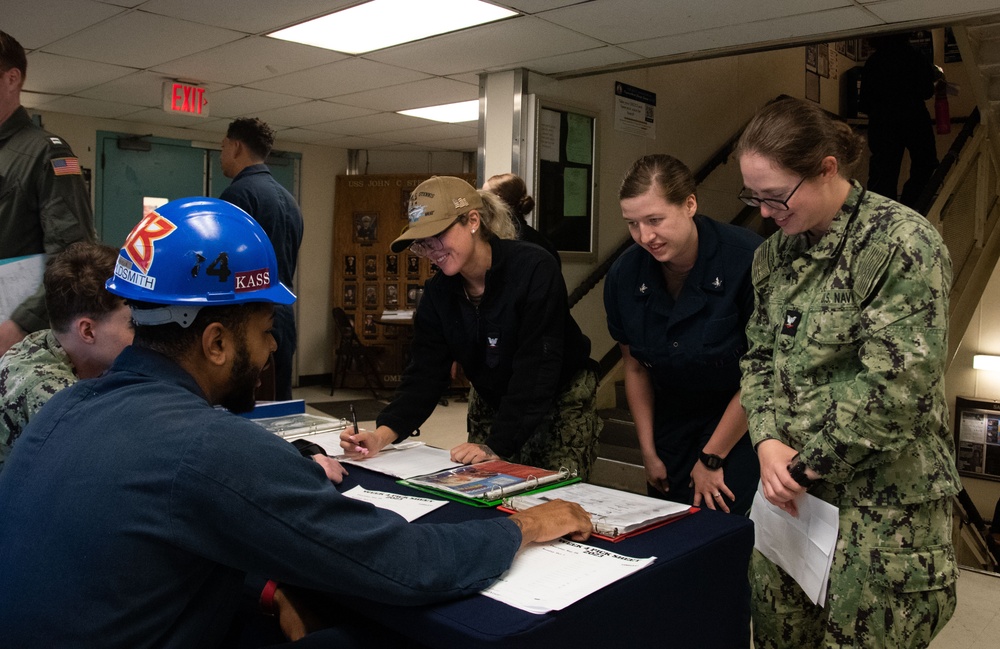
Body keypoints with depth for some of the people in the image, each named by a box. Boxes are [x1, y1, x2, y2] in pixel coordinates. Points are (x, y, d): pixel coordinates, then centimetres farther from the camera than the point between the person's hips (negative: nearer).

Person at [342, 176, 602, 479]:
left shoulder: (535, 269, -25)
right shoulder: (437, 293, -6)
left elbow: (535, 369, -29)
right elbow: (424, 375, -10)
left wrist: (496, 445, -34)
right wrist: (382, 434, -26)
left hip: (562, 406, -5)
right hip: (496, 408, 5)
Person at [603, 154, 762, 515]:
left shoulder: (747, 259, -22)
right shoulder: (624, 275, -7)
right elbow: (636, 367, 6)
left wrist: (712, 458, -9)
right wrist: (648, 452, 6)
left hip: (741, 423, -4)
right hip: (673, 424, 4)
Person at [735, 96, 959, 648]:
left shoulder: (901, 243, -14)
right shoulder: (774, 254, 8)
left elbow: (897, 382, -20)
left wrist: (807, 462, -13)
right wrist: (768, 441, -6)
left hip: (881, 504, -6)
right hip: (788, 496, 6)